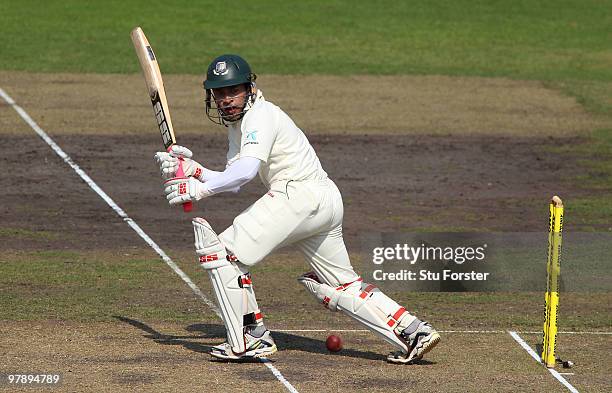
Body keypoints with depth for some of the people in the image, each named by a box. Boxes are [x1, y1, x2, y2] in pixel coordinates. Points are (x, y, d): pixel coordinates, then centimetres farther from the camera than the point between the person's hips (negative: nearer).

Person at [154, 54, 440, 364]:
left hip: (301, 195, -11)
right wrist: (192, 169, 2)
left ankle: (249, 340, -8)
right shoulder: (238, 122, 21)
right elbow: (232, 183, 15)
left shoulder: (260, 115, -9)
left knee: (222, 251, -8)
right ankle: (413, 332, 12)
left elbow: (246, 170, -25)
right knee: (341, 286, 17)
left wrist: (200, 190, -27)